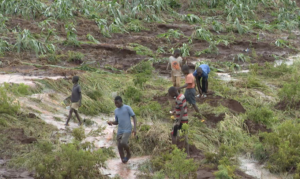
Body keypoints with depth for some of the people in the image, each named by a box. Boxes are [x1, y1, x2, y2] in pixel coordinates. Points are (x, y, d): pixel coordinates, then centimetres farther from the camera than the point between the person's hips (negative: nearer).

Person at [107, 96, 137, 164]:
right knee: (119, 146, -2)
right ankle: (123, 160, 11)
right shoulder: (116, 111, 14)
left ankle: (128, 154, 4)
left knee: (123, 143, -22)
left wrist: (135, 128, -15)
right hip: (119, 131, 6)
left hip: (127, 130, -6)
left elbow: (134, 117, -5)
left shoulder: (127, 108, -4)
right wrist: (111, 122, -3)